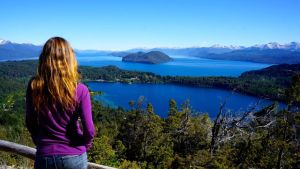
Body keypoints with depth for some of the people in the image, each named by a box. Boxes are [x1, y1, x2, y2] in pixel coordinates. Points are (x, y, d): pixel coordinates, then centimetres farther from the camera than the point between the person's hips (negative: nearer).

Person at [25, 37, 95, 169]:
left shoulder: (33, 86, -11)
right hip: (74, 157, -1)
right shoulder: (79, 90, -17)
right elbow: (89, 130, -15)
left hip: (44, 156, 1)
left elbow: (29, 123, 0)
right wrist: (86, 146, 5)